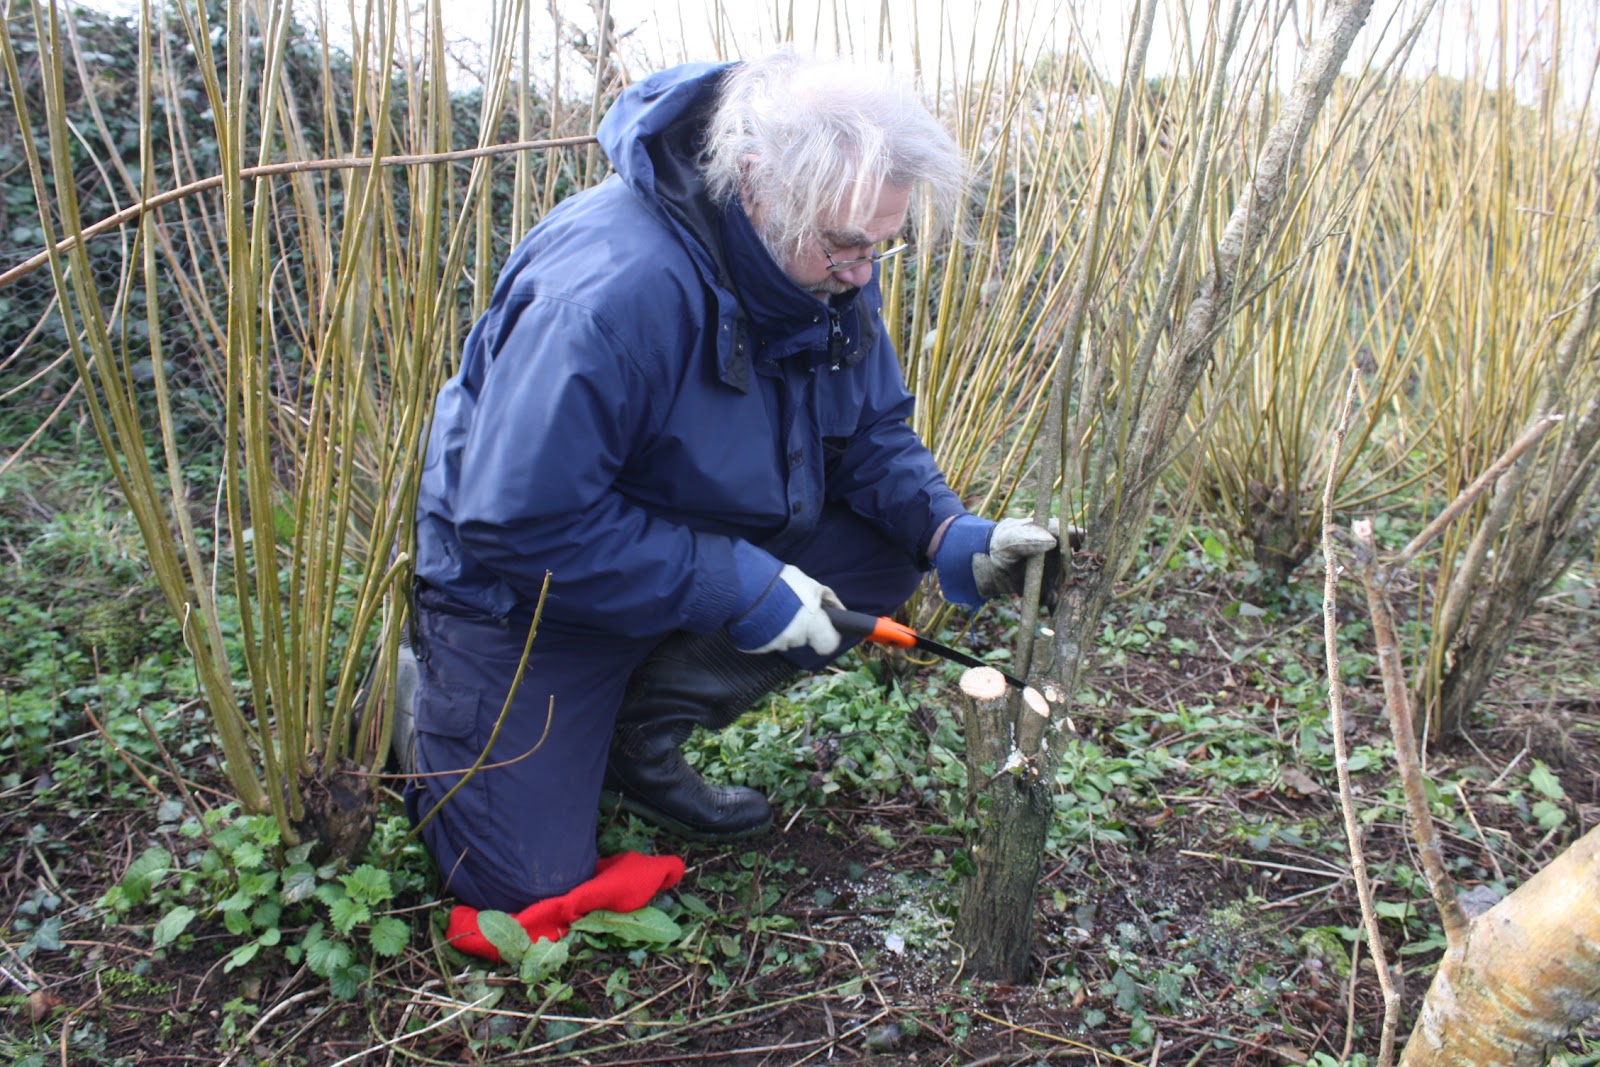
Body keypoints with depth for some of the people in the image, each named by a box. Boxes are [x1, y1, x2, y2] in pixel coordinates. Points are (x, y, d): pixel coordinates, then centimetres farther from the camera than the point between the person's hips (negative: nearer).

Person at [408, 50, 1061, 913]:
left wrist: (952, 538, -18)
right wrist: (733, 587, -31)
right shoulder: (613, 290, -35)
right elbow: (521, 524, -33)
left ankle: (637, 735, 1)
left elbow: (872, 431, 1)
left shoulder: (826, 268, -10)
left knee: (886, 552, -12)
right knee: (524, 883, -9)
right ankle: (428, 686, 21)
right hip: (532, 583, -7)